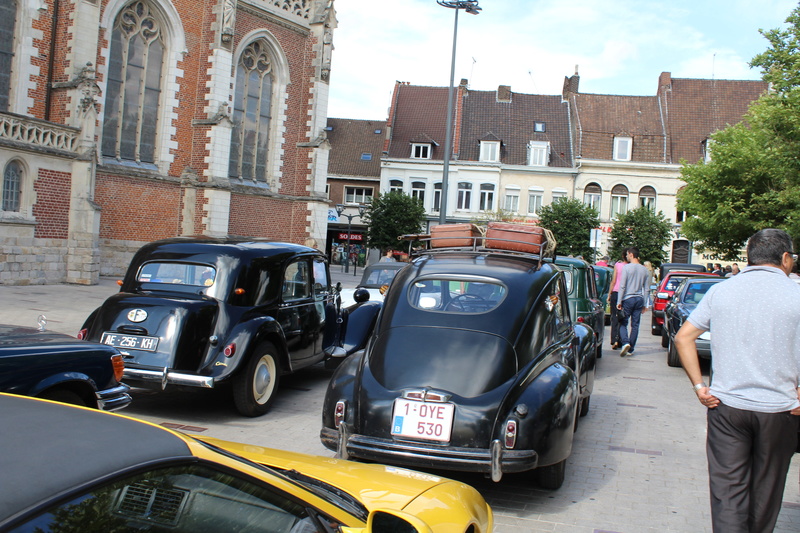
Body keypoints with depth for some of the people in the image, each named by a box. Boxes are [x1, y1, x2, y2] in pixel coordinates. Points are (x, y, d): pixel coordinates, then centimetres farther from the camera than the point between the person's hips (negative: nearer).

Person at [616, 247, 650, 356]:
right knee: (635, 325, 6)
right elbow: (646, 289, 10)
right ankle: (631, 349, 9)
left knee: (623, 323, 4)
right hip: (639, 299, 4)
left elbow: (622, 286, -10)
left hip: (628, 299, -4)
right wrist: (645, 304, 16)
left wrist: (619, 301, -5)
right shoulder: (645, 270, 8)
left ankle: (625, 342, -18)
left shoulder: (627, 267, -7)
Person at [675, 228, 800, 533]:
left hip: (725, 405, 1)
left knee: (727, 489, 6)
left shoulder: (720, 291, 3)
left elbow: (683, 338, 0)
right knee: (765, 491, 17)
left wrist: (699, 386, 2)